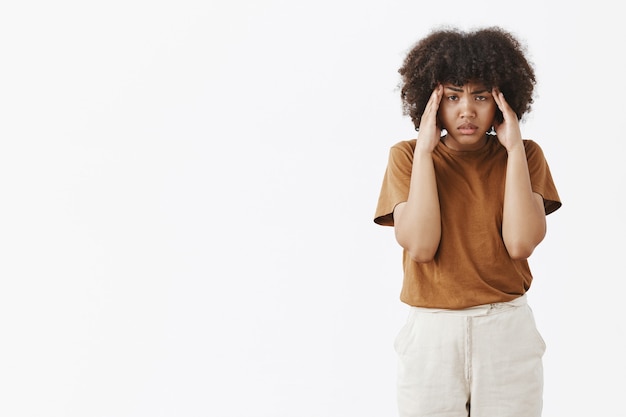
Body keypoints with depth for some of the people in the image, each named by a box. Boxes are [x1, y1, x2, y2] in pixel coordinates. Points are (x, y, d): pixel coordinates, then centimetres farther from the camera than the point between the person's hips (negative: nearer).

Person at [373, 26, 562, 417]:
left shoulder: (524, 155, 1)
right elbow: (420, 246, -15)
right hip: (431, 333, 0)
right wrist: (424, 151, -15)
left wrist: (514, 148, -13)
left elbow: (520, 243, -14)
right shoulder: (408, 156, -1)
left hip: (509, 331, 1)